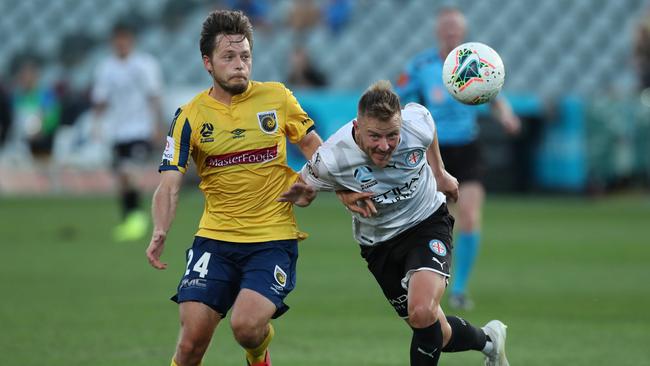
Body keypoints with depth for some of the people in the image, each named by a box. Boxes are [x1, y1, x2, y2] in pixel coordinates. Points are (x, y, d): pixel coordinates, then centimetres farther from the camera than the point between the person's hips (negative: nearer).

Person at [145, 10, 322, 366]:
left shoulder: (276, 97, 1)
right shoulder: (190, 116, -1)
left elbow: (312, 144, 15)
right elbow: (169, 184, -6)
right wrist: (160, 232, -25)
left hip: (273, 239, -1)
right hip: (214, 239, 1)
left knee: (246, 324, -22)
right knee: (192, 337, -11)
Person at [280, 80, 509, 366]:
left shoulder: (417, 122, -24)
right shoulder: (331, 159, -28)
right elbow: (305, 185, -7)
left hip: (427, 222, -1)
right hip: (378, 243, 1)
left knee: (422, 313, -27)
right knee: (435, 333, 6)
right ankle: (488, 340, 37)